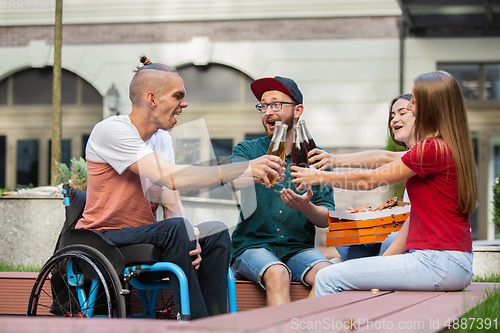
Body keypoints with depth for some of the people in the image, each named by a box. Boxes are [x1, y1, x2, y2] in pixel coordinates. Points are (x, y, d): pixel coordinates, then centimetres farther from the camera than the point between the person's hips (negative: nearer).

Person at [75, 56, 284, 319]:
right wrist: (245, 169, -27)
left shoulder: (161, 139, 13)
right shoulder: (110, 130, -16)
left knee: (216, 232, -11)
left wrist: (189, 240, -18)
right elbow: (173, 178, -27)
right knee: (176, 228, -31)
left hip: (143, 238, 8)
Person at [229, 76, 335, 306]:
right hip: (252, 245, -1)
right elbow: (236, 180, -16)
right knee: (277, 274, -33)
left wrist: (306, 207, -20)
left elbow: (326, 220, 5)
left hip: (298, 247, 2)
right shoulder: (247, 150, 8)